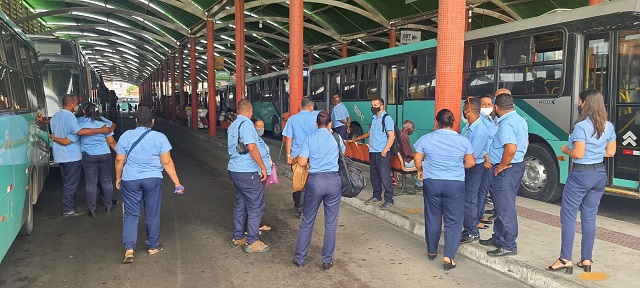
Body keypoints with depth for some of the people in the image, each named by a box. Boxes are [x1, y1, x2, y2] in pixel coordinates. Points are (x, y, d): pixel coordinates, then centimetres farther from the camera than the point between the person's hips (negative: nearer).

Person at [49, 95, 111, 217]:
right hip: (72, 156, -9)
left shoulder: (55, 116, 12)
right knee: (71, 183, -1)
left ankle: (69, 206, 25)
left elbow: (53, 134, 20)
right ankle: (68, 210, 3)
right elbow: (80, 131, -32)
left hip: (60, 155, 9)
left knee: (67, 182, 17)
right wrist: (101, 130, -33)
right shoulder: (69, 117, -18)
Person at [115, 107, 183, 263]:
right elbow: (167, 162, -7)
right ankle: (153, 246, 23)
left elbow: (119, 160, 2)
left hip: (130, 180, 1)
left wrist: (118, 178, 17)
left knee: (131, 215, 8)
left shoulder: (126, 136, -1)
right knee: (152, 215, 12)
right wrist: (177, 183, -3)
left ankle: (129, 248, -4)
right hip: (153, 179, -1)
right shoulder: (160, 137, -5)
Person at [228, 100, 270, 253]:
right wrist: (263, 167, -17)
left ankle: (238, 237, 26)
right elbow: (251, 147, -22)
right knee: (256, 206, -2)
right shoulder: (246, 124, -14)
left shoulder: (232, 126, 14)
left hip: (234, 170, 9)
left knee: (240, 204, 17)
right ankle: (252, 242, 2)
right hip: (247, 172, -9)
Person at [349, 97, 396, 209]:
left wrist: (385, 151, -19)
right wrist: (355, 139, 31)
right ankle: (377, 196, 25)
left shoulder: (387, 119, -7)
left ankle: (389, 200, -2)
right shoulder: (374, 119, 16)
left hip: (382, 153, -8)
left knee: (385, 176, -7)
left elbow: (392, 136, -12)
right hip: (372, 152, 8)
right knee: (374, 176, 13)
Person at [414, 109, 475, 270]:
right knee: (453, 221, 5)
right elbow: (470, 163, 4)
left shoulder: (426, 139, -3)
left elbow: (418, 159, 4)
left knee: (432, 218, 15)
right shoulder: (463, 141, -4)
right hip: (455, 184, -1)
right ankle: (449, 256, -2)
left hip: (431, 182, 1)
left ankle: (431, 251, 29)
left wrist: (420, 171, 23)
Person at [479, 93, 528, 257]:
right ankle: (498, 238, 32)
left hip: (505, 170, -11)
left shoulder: (506, 123, -21)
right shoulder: (520, 120, 11)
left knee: (505, 208, -2)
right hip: (517, 165, 11)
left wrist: (501, 166, -20)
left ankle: (508, 246, 7)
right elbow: (525, 143, 24)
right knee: (501, 206, 20)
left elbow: (511, 148, -34)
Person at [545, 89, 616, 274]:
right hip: (600, 174, 7)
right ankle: (586, 260, 18)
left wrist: (565, 150, -1)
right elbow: (610, 152, 12)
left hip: (581, 175, -7)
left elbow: (578, 154, -20)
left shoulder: (581, 126, -18)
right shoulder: (609, 127, 5)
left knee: (568, 216, 1)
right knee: (589, 217, 13)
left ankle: (565, 260, 1)